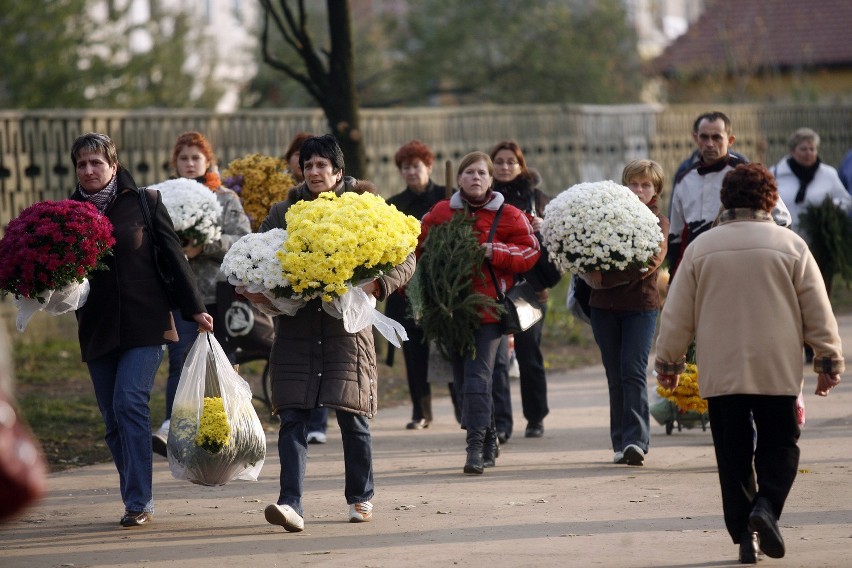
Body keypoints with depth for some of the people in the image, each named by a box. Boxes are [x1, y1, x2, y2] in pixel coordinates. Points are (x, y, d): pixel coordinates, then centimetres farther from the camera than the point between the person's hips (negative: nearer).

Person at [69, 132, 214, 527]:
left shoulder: (144, 202, 1)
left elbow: (173, 255, 3)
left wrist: (195, 309, 2)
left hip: (144, 324, -3)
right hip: (97, 328, 4)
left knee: (129, 403, -16)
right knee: (113, 419, 4)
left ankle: (139, 502, -14)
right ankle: (137, 500, 14)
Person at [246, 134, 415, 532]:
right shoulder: (283, 212, 11)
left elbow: (405, 259, 4)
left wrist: (376, 285, -15)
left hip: (346, 324, -2)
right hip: (295, 327, 2)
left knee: (351, 416, 3)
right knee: (293, 418, -8)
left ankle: (361, 497, 22)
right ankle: (291, 504, -15)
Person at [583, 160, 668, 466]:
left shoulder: (658, 222, 3)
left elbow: (648, 264, -12)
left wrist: (603, 279, -19)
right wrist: (591, 274, -13)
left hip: (640, 305, -3)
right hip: (604, 306, 3)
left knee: (633, 371, -13)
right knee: (615, 375, 4)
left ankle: (636, 440, -17)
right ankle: (621, 443, 8)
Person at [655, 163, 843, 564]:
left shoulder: (701, 248, 0)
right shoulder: (791, 246, -1)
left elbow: (677, 314, 4)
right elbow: (818, 311, 2)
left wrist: (668, 362, 15)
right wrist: (829, 360, 11)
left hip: (720, 372, 1)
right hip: (778, 369, -1)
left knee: (733, 452, 8)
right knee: (779, 444, 10)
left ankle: (744, 535, 3)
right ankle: (766, 505, -16)